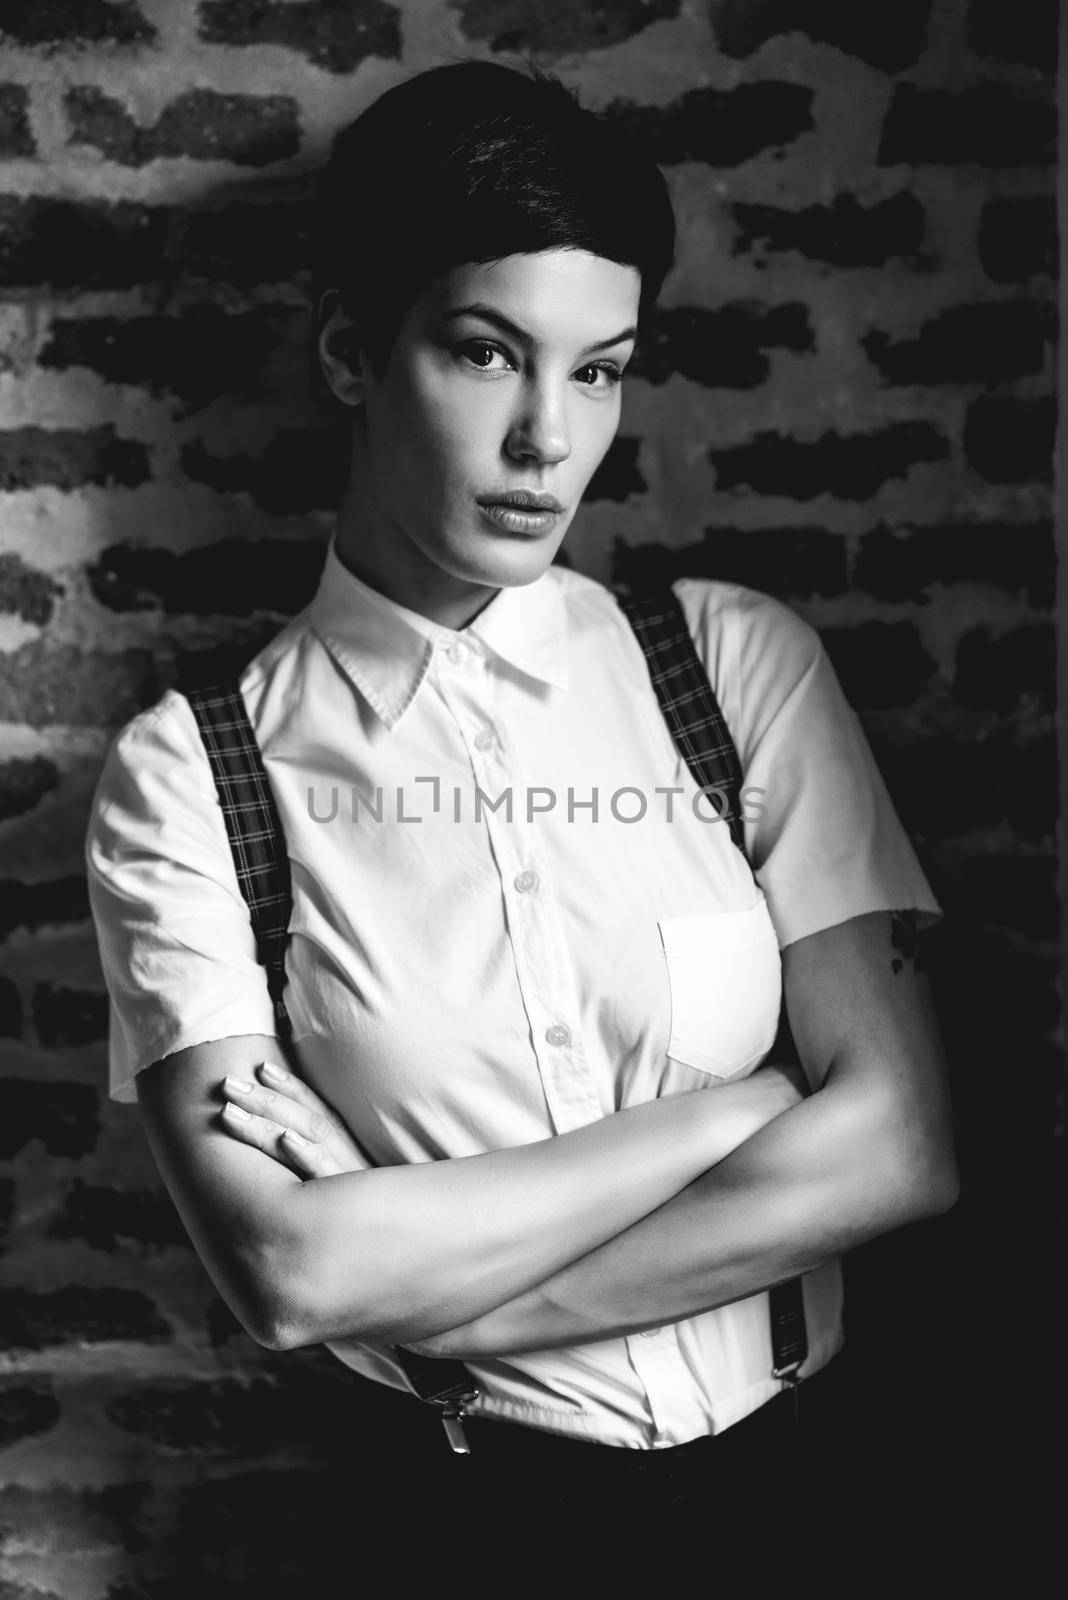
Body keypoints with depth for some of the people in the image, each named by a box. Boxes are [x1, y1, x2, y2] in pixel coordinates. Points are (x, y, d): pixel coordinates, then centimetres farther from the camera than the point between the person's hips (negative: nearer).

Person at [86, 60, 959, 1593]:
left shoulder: (742, 658, -5)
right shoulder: (193, 771, -10)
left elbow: (897, 1145, -11)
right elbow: (288, 1269, -19)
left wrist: (428, 1278, -16)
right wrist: (740, 1107, -15)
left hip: (786, 1467, 2)